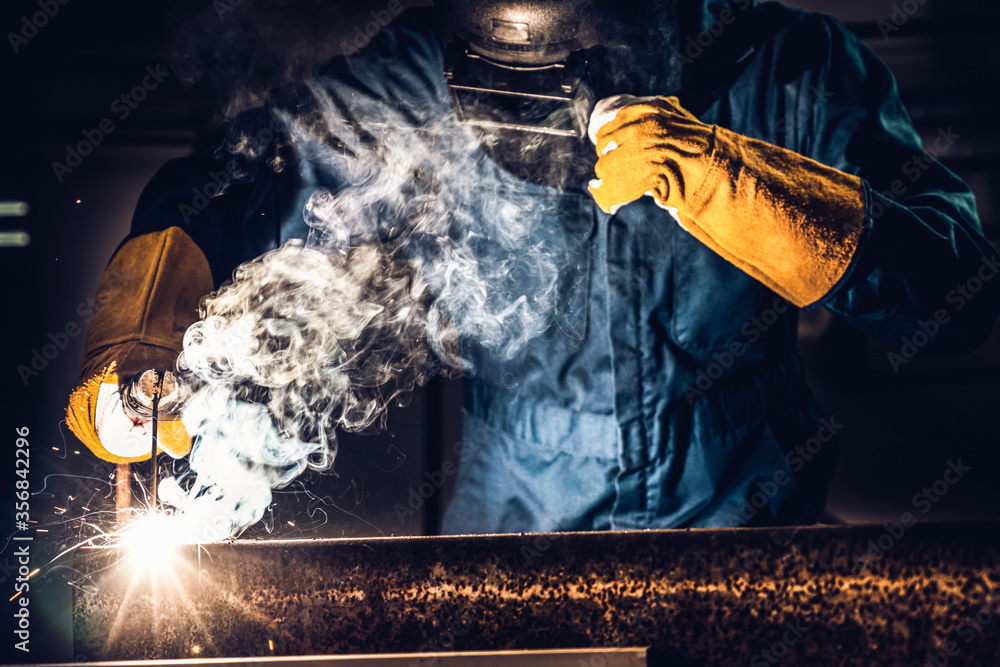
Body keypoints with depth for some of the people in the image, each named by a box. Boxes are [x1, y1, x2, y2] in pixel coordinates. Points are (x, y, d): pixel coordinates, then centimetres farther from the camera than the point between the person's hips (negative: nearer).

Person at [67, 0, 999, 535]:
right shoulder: (424, 79, -9)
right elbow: (228, 189, 2)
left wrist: (727, 180, -28)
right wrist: (135, 347, -17)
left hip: (741, 524, 0)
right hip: (511, 534, 1)